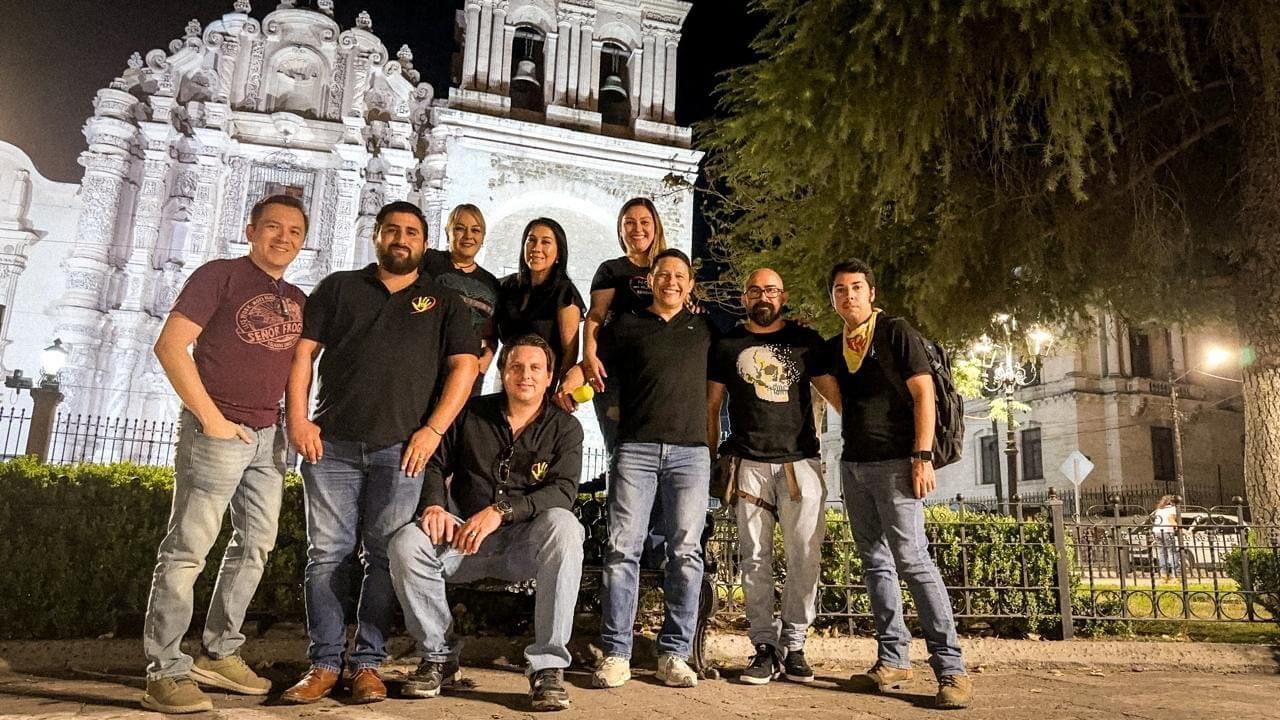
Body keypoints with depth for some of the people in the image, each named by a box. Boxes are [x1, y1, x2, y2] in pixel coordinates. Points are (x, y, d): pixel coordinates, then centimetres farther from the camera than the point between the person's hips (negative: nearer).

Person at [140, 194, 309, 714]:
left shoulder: (297, 300, 14)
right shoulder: (220, 275, -4)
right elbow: (170, 346, -12)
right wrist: (211, 416, -14)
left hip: (268, 436, 7)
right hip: (217, 431, -7)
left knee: (256, 545, 11)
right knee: (188, 548, -4)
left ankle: (218, 655, 23)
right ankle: (165, 671, 4)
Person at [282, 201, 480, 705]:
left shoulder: (444, 303, 13)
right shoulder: (339, 287, 16)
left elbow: (464, 367, 3)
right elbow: (302, 351, 9)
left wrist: (433, 429, -8)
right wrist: (297, 418, -3)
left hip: (402, 449, -1)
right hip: (332, 442, 1)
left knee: (385, 557, 1)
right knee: (327, 554, 1)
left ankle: (367, 664, 10)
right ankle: (324, 663, 10)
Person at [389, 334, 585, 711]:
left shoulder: (565, 427, 3)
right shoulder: (471, 413, 9)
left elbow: (562, 491, -11)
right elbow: (435, 464, 12)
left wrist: (501, 510, -26)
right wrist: (434, 504, -11)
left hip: (527, 544, -2)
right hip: (464, 538, 2)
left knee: (563, 526, -35)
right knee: (406, 543, -27)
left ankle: (548, 666, -28)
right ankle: (438, 655, -3)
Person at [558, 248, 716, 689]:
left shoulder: (705, 328, 17)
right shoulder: (627, 327, 12)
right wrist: (570, 383, -13)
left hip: (691, 452, 2)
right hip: (636, 449, -1)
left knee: (685, 551, -2)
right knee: (623, 548, -7)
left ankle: (674, 654, 6)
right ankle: (616, 654, -1)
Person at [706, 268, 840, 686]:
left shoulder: (806, 341, 12)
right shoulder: (728, 346, 13)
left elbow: (834, 391, 8)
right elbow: (712, 405, 13)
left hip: (801, 461, 0)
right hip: (748, 464, 0)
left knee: (804, 558, -2)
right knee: (754, 559, 1)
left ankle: (794, 646, 9)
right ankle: (765, 647, 9)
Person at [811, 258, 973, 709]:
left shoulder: (897, 333, -3)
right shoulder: (832, 349, 13)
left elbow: (923, 393, -9)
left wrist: (923, 457, -17)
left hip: (895, 462, -7)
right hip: (853, 465, 7)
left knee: (911, 560, -13)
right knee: (875, 563, 8)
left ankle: (950, 667, -8)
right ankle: (893, 659, 14)